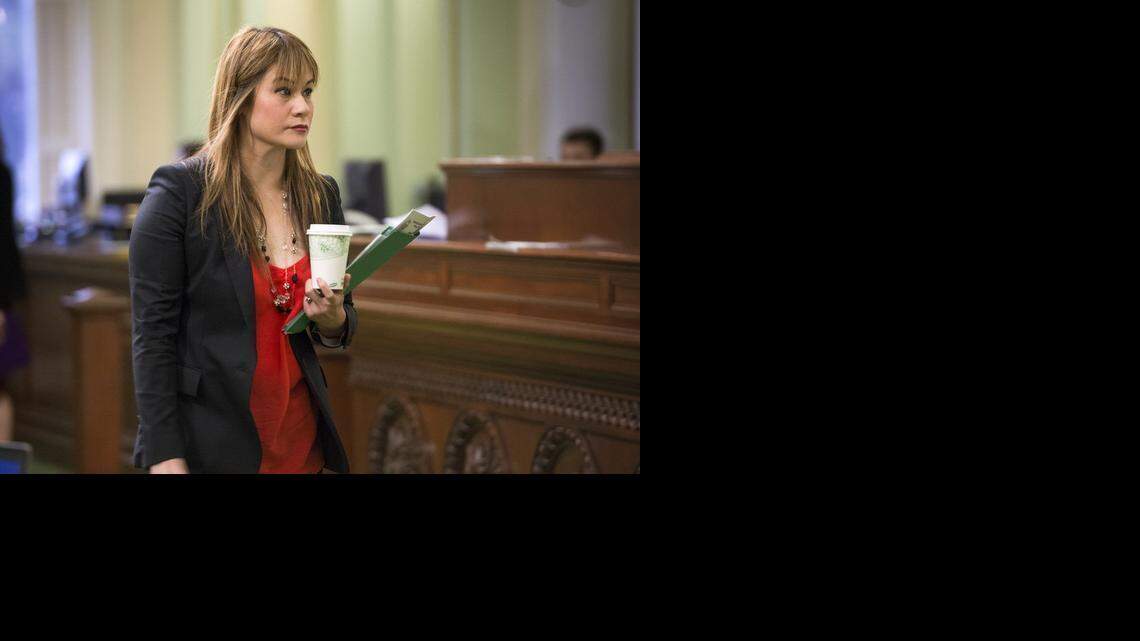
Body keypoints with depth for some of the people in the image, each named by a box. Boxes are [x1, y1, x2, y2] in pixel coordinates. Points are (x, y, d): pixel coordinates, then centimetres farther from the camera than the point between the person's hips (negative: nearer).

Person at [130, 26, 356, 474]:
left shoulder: (321, 195, 4)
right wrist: (165, 457, -17)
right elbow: (152, 334, -12)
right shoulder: (179, 192, -11)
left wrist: (330, 317, -10)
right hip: (210, 446, -5)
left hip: (300, 439, 5)